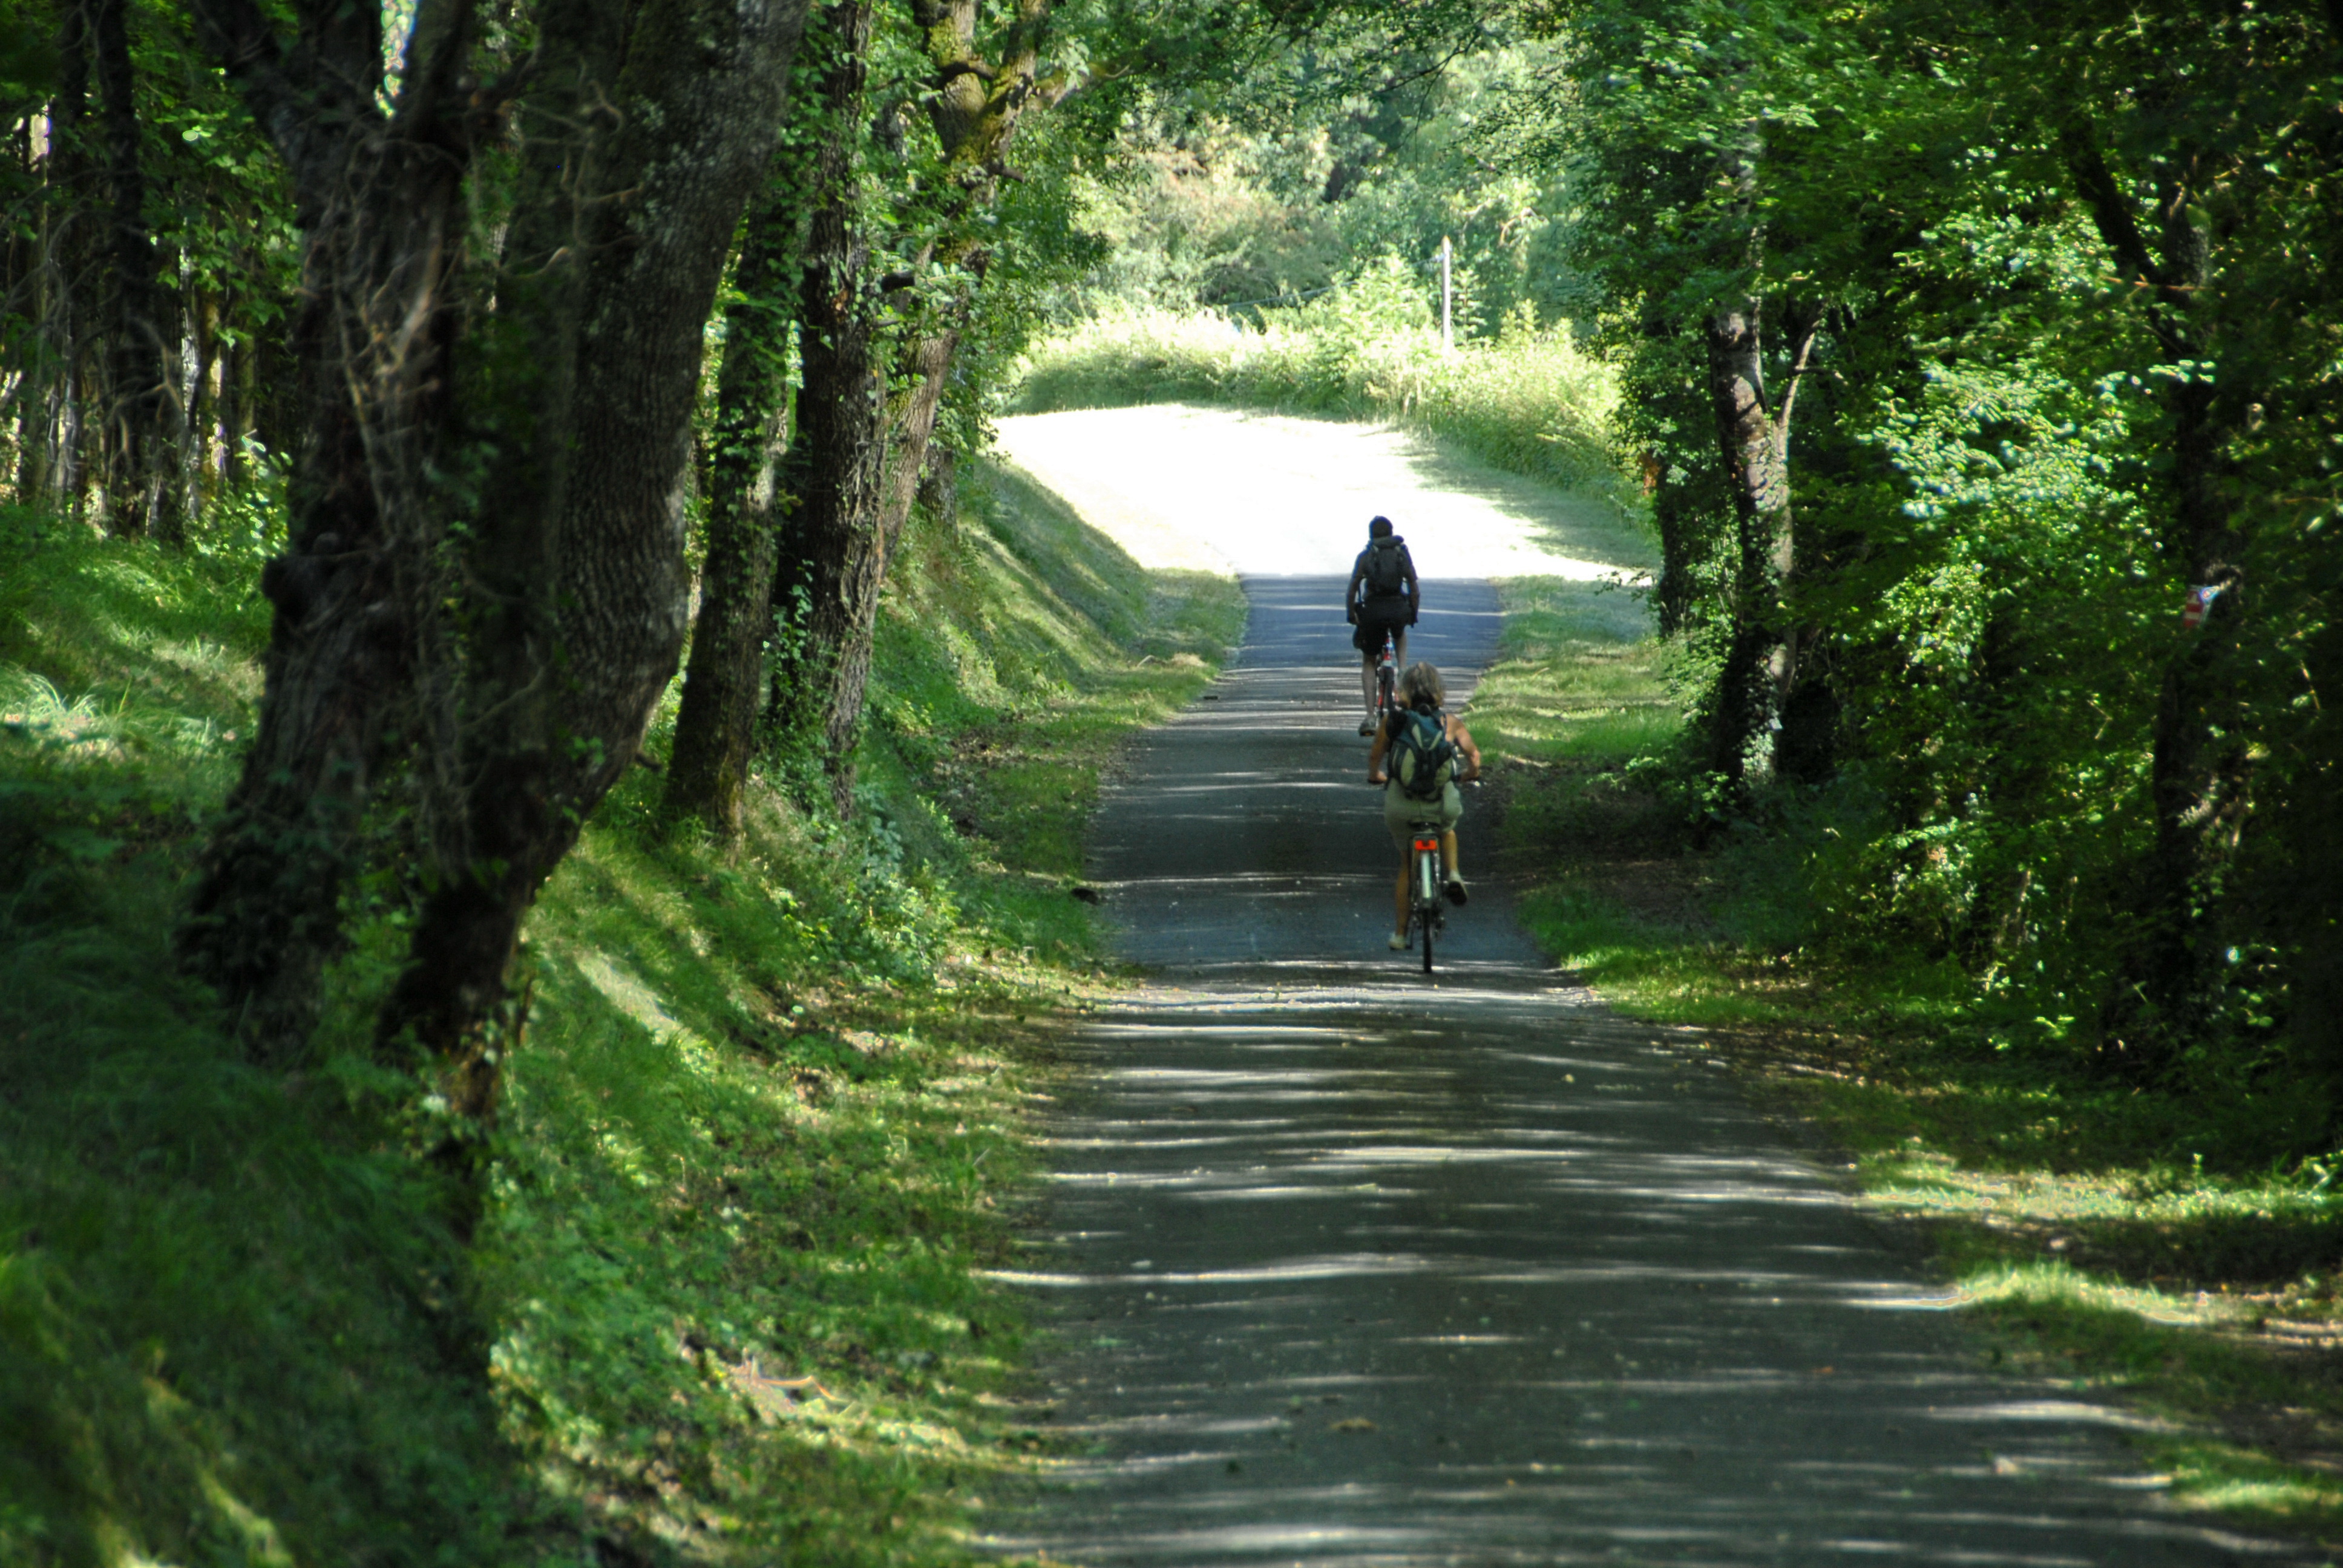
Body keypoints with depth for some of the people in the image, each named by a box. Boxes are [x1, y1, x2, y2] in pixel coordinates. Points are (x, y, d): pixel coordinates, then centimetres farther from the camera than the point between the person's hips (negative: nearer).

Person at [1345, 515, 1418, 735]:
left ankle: (1370, 717, 5)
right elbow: (1415, 590, 10)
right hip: (1399, 608, 1)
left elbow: (1352, 590, 2)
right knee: (1400, 635, 39)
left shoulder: (1365, 556, 6)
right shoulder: (1403, 554, 10)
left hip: (1373, 610, -1)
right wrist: (1413, 615, 22)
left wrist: (1352, 616, 15)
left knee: (1368, 662, 15)